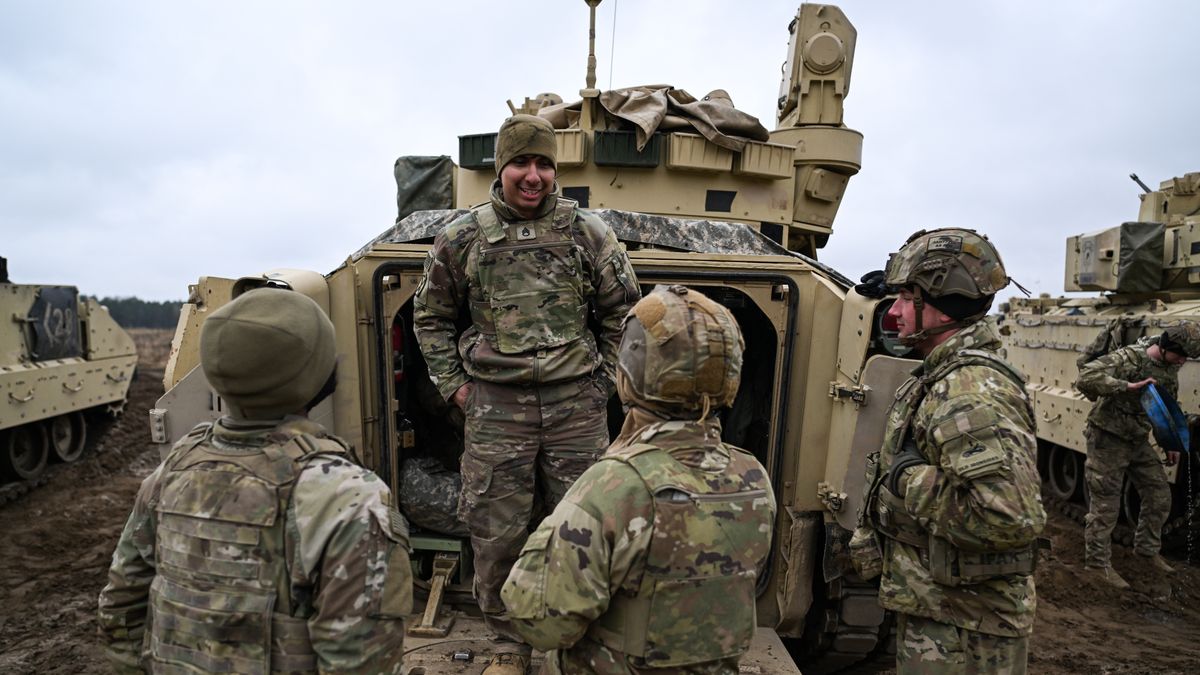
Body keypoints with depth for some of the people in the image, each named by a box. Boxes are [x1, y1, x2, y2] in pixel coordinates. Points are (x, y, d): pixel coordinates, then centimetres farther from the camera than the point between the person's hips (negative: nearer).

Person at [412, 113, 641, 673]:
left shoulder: (587, 233, 2)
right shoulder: (461, 239, 3)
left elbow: (622, 311, 11)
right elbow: (430, 316, 14)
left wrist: (605, 378, 8)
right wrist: (453, 384, 7)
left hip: (577, 403, 0)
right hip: (495, 405, 0)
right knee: (495, 534, 7)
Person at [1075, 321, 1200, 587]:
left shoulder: (1170, 368, 5)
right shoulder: (1128, 358, -21)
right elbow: (1085, 378, -35)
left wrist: (1171, 443, 17)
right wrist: (1129, 386, -40)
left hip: (1138, 442, 8)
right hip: (1109, 441, -8)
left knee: (1159, 495, 14)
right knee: (1105, 505, -2)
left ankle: (1147, 549, 34)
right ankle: (1098, 563, 9)